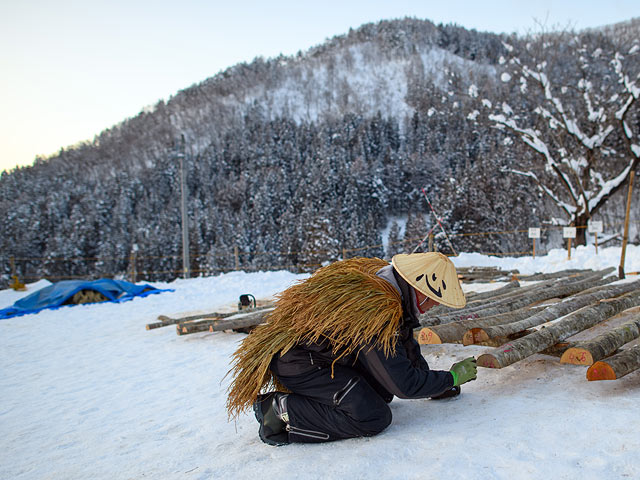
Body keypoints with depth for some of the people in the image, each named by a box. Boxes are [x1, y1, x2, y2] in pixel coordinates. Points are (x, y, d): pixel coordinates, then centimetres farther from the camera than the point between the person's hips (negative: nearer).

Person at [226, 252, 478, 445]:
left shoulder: (388, 279, -1)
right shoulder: (378, 312, -30)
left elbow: (408, 346, 14)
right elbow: (405, 384, -24)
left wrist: (436, 387, 16)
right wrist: (452, 377, -9)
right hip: (297, 360, -10)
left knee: (382, 393, 8)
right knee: (374, 418, -15)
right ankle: (282, 410, -10)